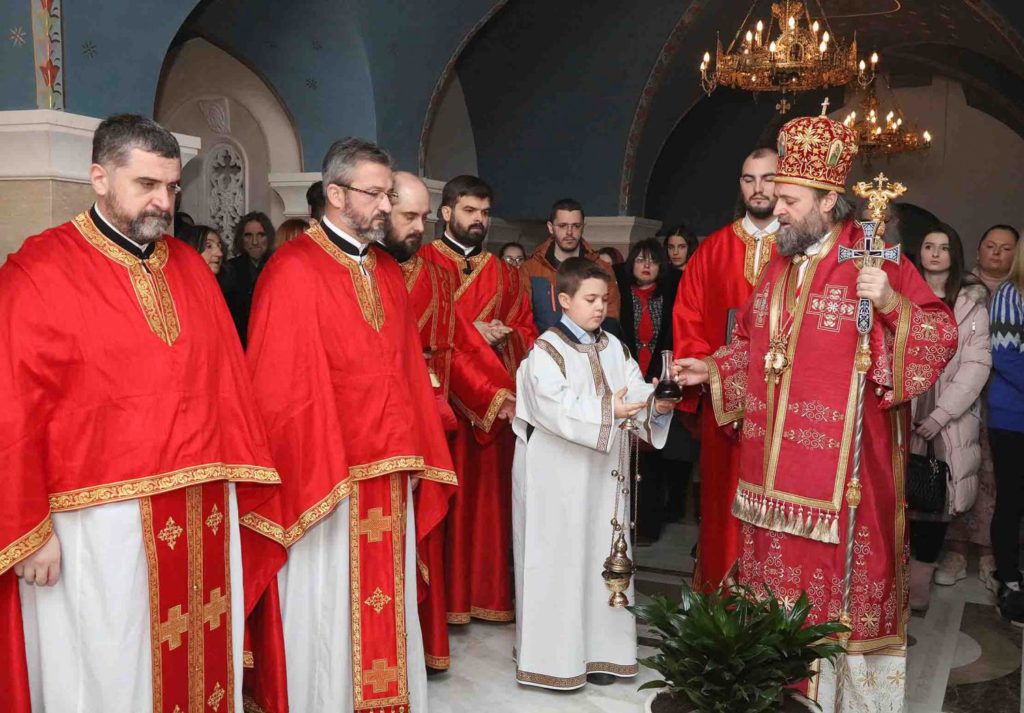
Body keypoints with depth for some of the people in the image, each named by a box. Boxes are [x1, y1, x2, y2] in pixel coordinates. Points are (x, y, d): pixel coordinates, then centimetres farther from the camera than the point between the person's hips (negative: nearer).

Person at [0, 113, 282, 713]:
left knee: (203, 663, 14)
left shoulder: (191, 268, 10)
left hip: (204, 515, 5)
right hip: (99, 522, -4)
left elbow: (227, 381, 9)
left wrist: (243, 481, 5)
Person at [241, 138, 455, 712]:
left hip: (390, 470, 7)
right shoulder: (293, 270, -11)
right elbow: (279, 386, -12)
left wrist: (415, 450, 10)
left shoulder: (389, 271, 12)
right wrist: (312, 469, -13)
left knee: (386, 604, 15)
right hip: (326, 472, -6)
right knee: (330, 607, 6)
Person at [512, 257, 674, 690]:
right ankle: (553, 655, 11)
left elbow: (636, 391, -2)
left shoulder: (614, 348, 9)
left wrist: (657, 402, -24)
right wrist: (607, 412, -36)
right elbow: (557, 407, -23)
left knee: (600, 554, 11)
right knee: (558, 559, 0)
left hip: (602, 472, 6)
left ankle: (598, 648, 22)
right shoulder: (546, 350, -10)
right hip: (557, 476, -6)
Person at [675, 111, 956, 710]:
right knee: (778, 577, 14)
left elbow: (942, 335, -13)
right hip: (776, 466, 7)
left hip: (843, 466, -7)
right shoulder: (779, 266, 13)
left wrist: (892, 304, -29)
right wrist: (713, 369, 9)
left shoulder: (875, 262, -9)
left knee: (841, 581, 1)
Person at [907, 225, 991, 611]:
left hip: (951, 417, -2)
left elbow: (977, 363, -4)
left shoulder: (971, 302, 4)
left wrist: (941, 414, -13)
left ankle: (919, 577, 0)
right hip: (907, 412, 2)